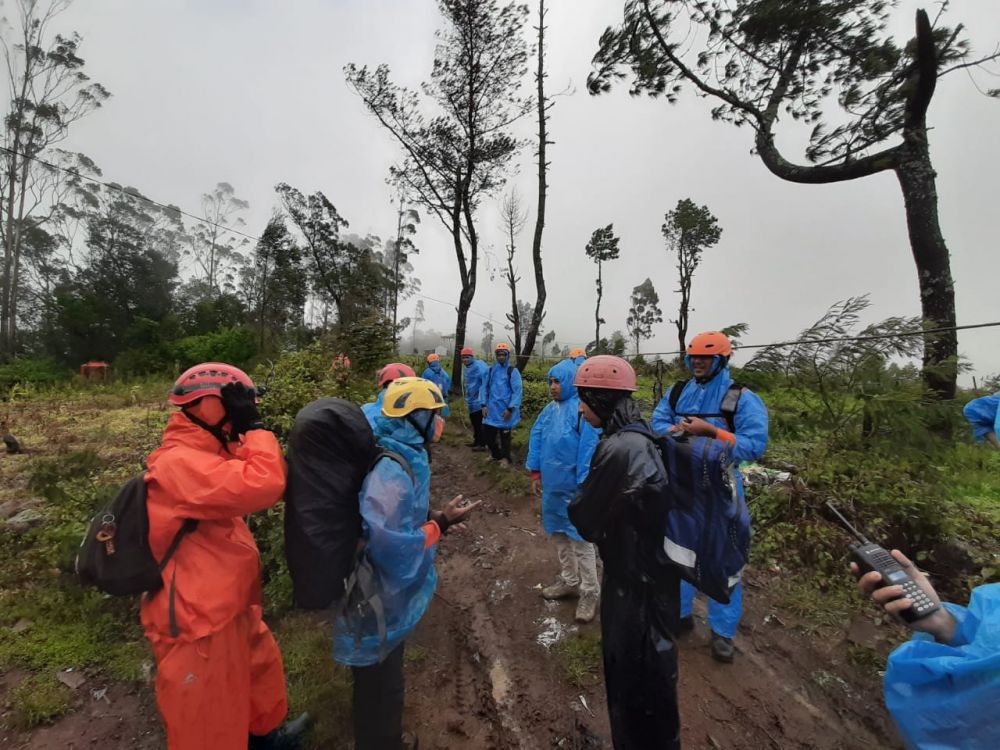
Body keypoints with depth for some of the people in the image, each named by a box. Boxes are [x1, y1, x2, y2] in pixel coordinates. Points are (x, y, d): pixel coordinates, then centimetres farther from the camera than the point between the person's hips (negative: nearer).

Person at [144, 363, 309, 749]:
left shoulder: (202, 454, 7)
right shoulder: (180, 463, -28)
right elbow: (262, 485, -40)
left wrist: (245, 435, 0)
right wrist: (255, 426, -26)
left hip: (225, 606, 11)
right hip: (198, 620, -10)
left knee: (261, 664, 30)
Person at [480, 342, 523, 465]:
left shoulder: (512, 371, -6)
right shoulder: (491, 370, 8)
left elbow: (517, 391, -11)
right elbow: (485, 388, 10)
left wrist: (510, 409, -15)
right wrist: (484, 405, 0)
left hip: (505, 410, -4)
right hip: (491, 409, 4)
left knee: (504, 436, 7)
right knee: (488, 434, 9)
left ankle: (506, 458, 26)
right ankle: (496, 455, 34)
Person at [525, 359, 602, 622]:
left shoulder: (582, 408, -19)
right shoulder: (550, 409, 5)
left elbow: (589, 448, -22)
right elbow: (536, 437, 11)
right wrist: (535, 472, 10)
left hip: (574, 487, -8)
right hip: (552, 484, 8)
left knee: (580, 539, 3)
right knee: (559, 534, 19)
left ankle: (590, 592, 21)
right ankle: (569, 581, 38)